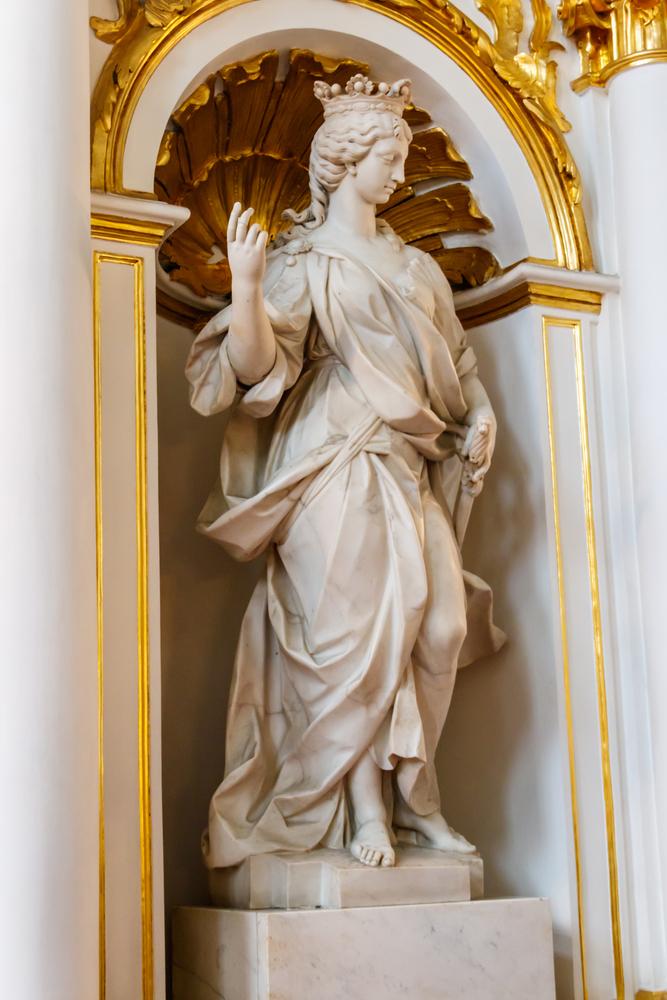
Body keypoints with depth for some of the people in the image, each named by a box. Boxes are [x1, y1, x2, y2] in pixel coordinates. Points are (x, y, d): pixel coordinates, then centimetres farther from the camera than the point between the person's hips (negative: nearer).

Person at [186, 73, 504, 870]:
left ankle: (409, 795, 4)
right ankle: (362, 810, -5)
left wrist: (479, 416, 7)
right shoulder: (304, 261, 0)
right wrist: (244, 286, -28)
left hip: (409, 466, 6)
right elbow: (256, 366, -11)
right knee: (359, 626, -12)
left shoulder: (413, 266, 20)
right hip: (338, 461, -6)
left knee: (438, 622, -5)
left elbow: (452, 361, 25)